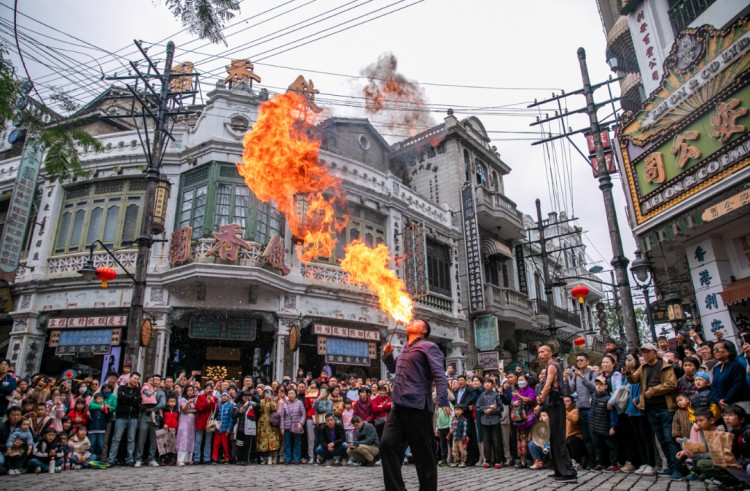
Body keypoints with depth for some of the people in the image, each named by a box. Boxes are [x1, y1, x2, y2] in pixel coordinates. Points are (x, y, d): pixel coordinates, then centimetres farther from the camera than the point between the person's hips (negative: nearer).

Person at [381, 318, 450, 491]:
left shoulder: (428, 346, -1)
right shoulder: (405, 349, 22)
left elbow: (439, 374, -12)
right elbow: (395, 370, 40)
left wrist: (443, 401, -24)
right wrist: (387, 355, 22)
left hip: (418, 406, -7)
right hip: (399, 406, 8)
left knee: (423, 452, 0)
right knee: (387, 444, -2)